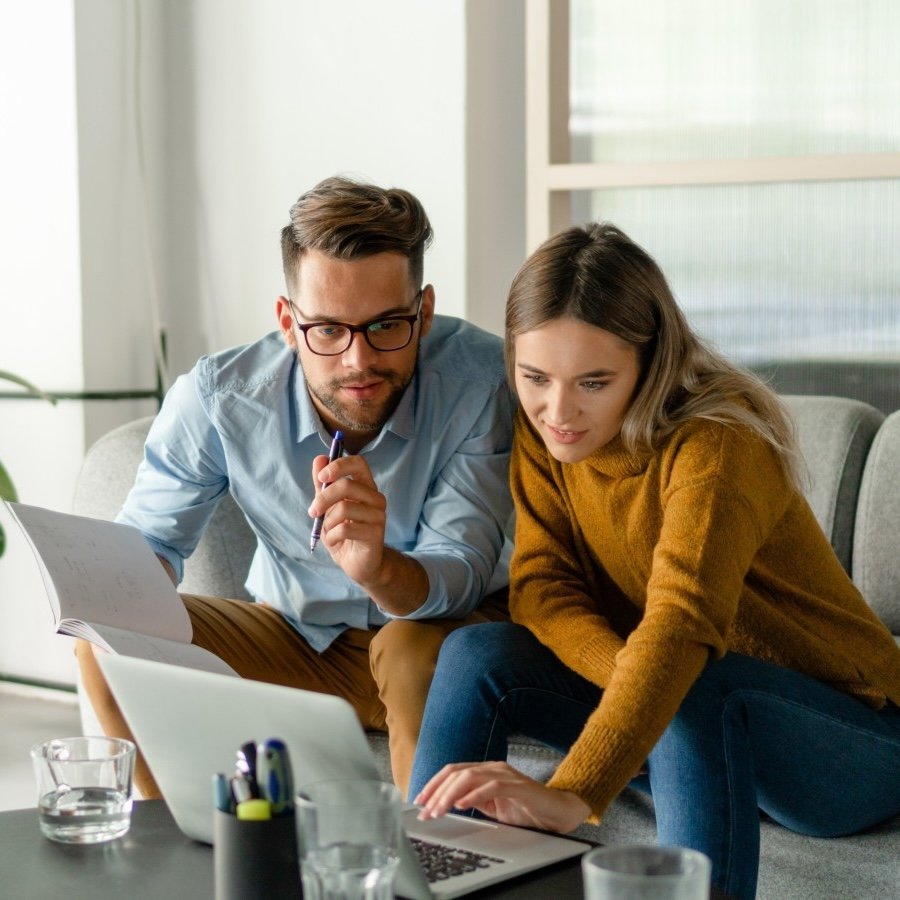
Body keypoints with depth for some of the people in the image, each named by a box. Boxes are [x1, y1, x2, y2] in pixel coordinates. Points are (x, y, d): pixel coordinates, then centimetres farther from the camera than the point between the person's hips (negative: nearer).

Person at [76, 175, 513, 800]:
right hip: (295, 634, 3)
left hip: (440, 629, -3)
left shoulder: (481, 379, -26)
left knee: (415, 653, -36)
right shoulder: (217, 397, -18)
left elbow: (460, 577, -28)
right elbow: (150, 539, -5)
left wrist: (378, 568, -52)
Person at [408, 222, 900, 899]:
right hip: (688, 731, 6)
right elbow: (541, 585, -10)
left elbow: (682, 625, -39)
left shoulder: (718, 444, -26)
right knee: (478, 655, -13)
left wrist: (571, 795, -52)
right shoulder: (543, 429, -6)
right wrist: (631, 680, -31)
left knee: (696, 690, -37)